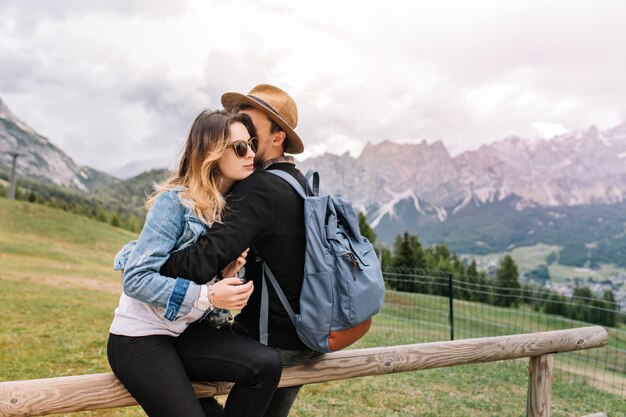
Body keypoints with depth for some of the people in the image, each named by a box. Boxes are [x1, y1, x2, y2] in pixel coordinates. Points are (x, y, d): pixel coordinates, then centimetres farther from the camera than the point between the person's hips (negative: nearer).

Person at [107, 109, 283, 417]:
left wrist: (227, 275, -10)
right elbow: (136, 279, -21)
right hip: (139, 338, -6)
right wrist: (208, 296, -28)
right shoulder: (175, 200, -16)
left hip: (184, 333, 6)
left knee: (267, 364, -16)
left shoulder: (234, 207, 5)